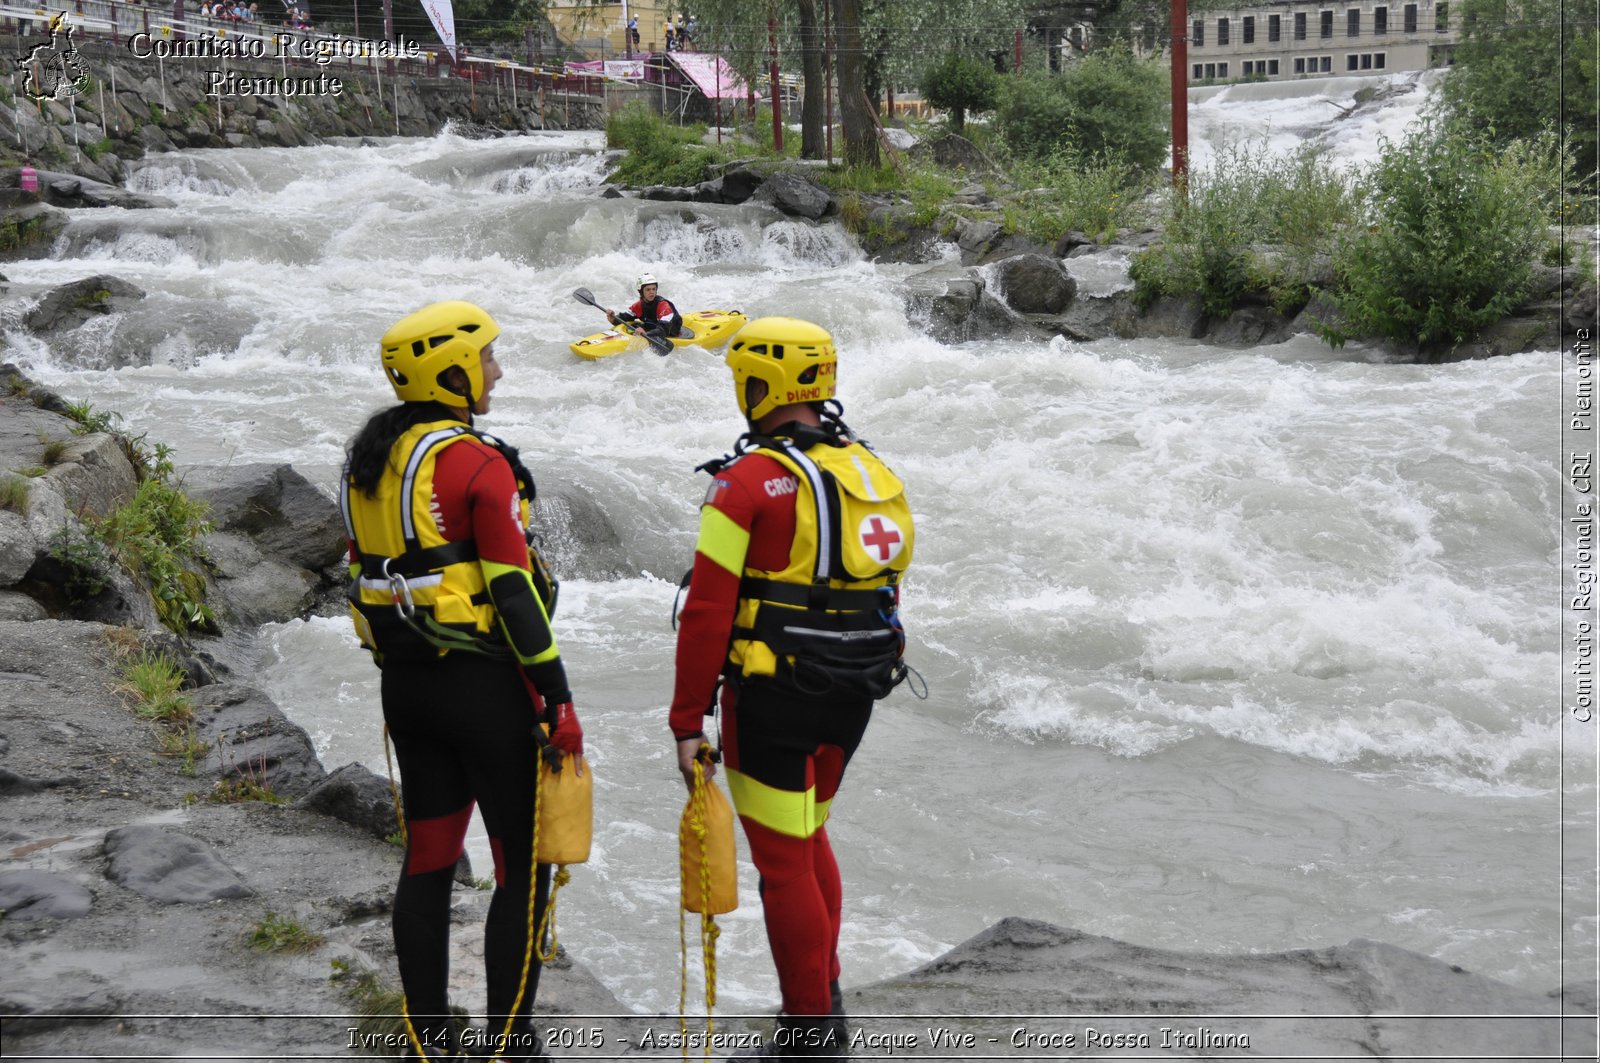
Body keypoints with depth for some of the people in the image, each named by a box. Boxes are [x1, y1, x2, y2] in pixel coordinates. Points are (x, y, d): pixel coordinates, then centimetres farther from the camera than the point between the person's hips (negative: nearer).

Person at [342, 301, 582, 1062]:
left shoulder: (367, 457, 8)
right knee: (523, 867, 3)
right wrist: (557, 699, -14)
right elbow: (515, 593, -18)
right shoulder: (478, 464, -16)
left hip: (403, 683, 8)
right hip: (484, 685, -8)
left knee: (427, 858, 14)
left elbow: (366, 572, 14)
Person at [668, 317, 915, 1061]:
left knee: (784, 861, 4)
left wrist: (688, 720, -11)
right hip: (855, 694, 7)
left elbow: (708, 611, -16)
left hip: (774, 698, -7)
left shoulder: (750, 481, -14)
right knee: (809, 838, 24)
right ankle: (825, 1003, 33)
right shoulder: (871, 471, 7)